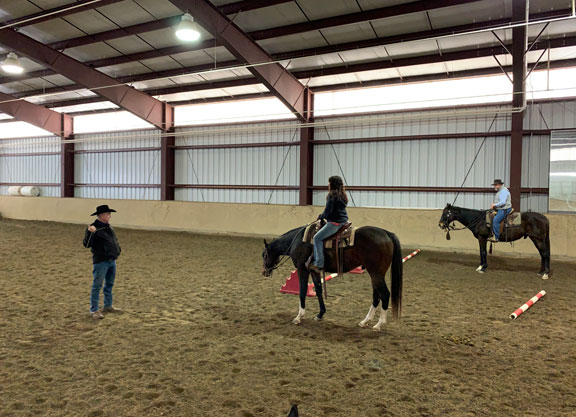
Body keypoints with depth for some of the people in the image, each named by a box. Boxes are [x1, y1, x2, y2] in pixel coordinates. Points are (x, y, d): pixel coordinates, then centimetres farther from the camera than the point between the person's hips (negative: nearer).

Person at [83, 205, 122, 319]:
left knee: (109, 284, 17)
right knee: (97, 286, -3)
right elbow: (87, 244, -22)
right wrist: (90, 233, -36)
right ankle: (94, 310, 4)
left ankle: (108, 306, 30)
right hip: (101, 262, -8)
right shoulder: (94, 228, -13)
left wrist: (118, 249, 16)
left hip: (112, 260, 8)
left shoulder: (109, 227, 12)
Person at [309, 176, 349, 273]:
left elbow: (328, 212, -15)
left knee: (317, 237, -12)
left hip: (335, 222, -10)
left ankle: (319, 264, -18)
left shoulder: (332, 195, -12)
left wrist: (321, 216, 4)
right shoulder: (342, 195, 16)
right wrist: (323, 216, 22)